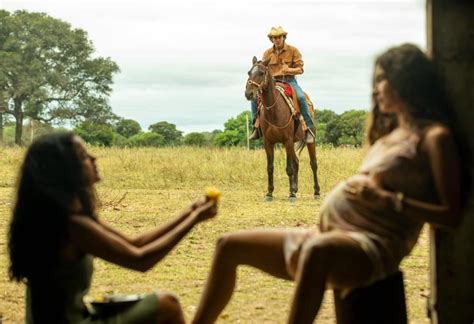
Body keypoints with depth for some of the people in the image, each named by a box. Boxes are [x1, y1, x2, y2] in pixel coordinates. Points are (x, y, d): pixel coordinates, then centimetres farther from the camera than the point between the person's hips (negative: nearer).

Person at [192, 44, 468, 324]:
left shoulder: (434, 137, -4)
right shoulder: (389, 133, 21)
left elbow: (452, 215, -13)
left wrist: (387, 199, -17)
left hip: (374, 246, -10)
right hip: (332, 237, 10)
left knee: (317, 250, -45)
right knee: (230, 246, 15)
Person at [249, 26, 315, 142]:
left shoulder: (293, 50, 1)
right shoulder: (267, 53, 9)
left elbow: (300, 69, -2)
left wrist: (289, 70, -23)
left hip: (289, 81, -3)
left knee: (301, 97, -33)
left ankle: (309, 128, -23)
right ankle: (256, 126, -6)